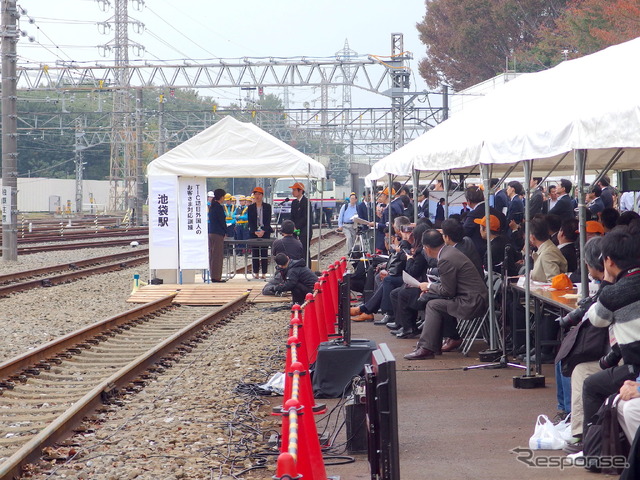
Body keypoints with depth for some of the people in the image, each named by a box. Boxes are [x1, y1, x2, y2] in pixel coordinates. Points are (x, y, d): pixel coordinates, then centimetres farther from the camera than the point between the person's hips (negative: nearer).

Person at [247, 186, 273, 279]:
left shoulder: (267, 207, 5)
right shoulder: (250, 207, 7)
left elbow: (268, 220, -1)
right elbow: (250, 222, 3)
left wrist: (263, 231, -13)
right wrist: (255, 232, -10)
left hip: (265, 232, -1)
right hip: (254, 233, 1)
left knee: (264, 253, -3)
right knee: (255, 253, -1)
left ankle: (264, 273, -1)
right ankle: (256, 273, 3)